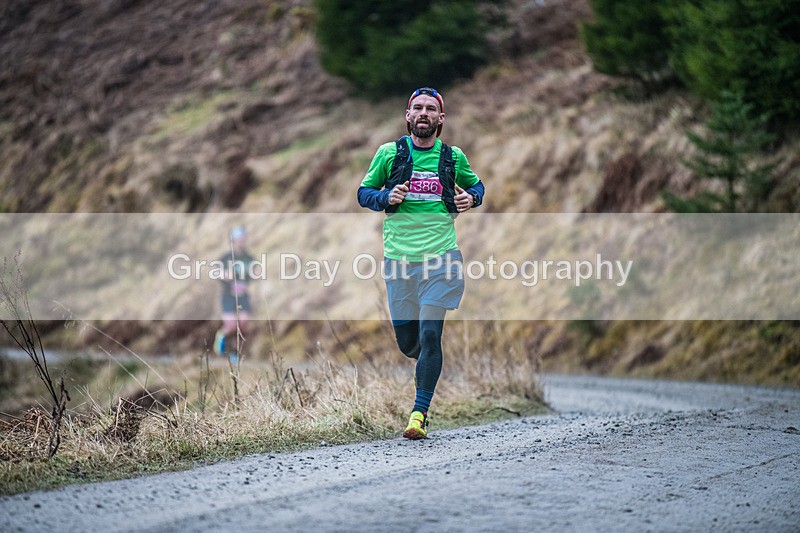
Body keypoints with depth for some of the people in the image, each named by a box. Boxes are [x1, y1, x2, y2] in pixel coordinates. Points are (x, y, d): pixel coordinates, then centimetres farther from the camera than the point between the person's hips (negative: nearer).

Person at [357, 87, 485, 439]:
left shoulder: (453, 157, 6)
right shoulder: (389, 153, 3)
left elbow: (475, 185, 23)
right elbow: (364, 192, 10)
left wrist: (471, 199, 1)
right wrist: (386, 198, -10)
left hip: (441, 257, -1)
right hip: (399, 258, 1)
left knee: (429, 336, -11)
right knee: (407, 342, 7)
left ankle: (419, 413, -6)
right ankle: (429, 365, 42)